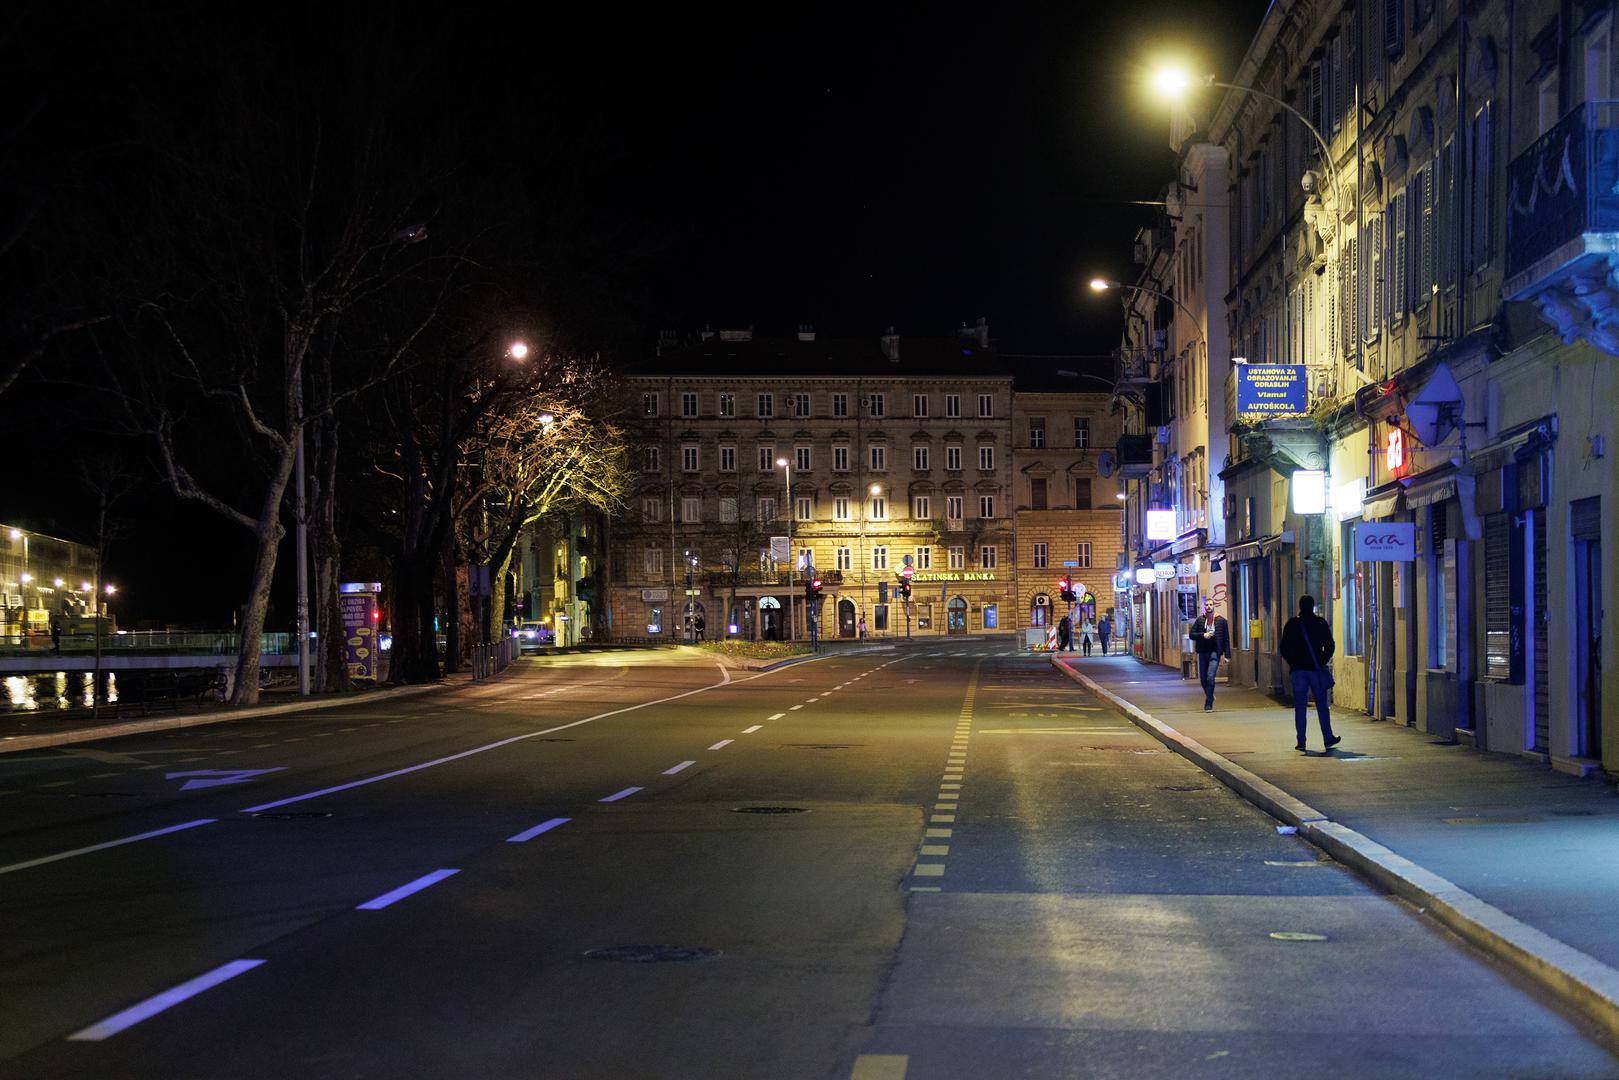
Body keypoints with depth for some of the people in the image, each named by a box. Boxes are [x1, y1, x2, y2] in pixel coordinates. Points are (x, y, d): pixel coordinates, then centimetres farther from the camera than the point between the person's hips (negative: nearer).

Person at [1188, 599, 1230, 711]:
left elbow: (1226, 638, 3)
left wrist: (1227, 655, -2)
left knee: (1210, 678, -14)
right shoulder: (1200, 620, 6)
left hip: (1215, 652, -3)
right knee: (1203, 679, 8)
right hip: (1203, 652, 3)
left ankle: (1208, 704, -8)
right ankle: (1210, 697, 34)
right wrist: (1203, 635, -13)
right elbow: (1192, 635, 5)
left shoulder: (1221, 620, 2)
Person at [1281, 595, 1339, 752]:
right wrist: (1323, 662, 9)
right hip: (1316, 669, 0)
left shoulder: (1292, 624, 1)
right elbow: (1330, 646, -1)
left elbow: (1284, 648, 0)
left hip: (1298, 669, 0)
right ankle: (1328, 738, 10)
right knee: (1322, 705, 8)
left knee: (1299, 706, 2)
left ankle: (1301, 741, -1)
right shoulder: (1321, 623, 0)